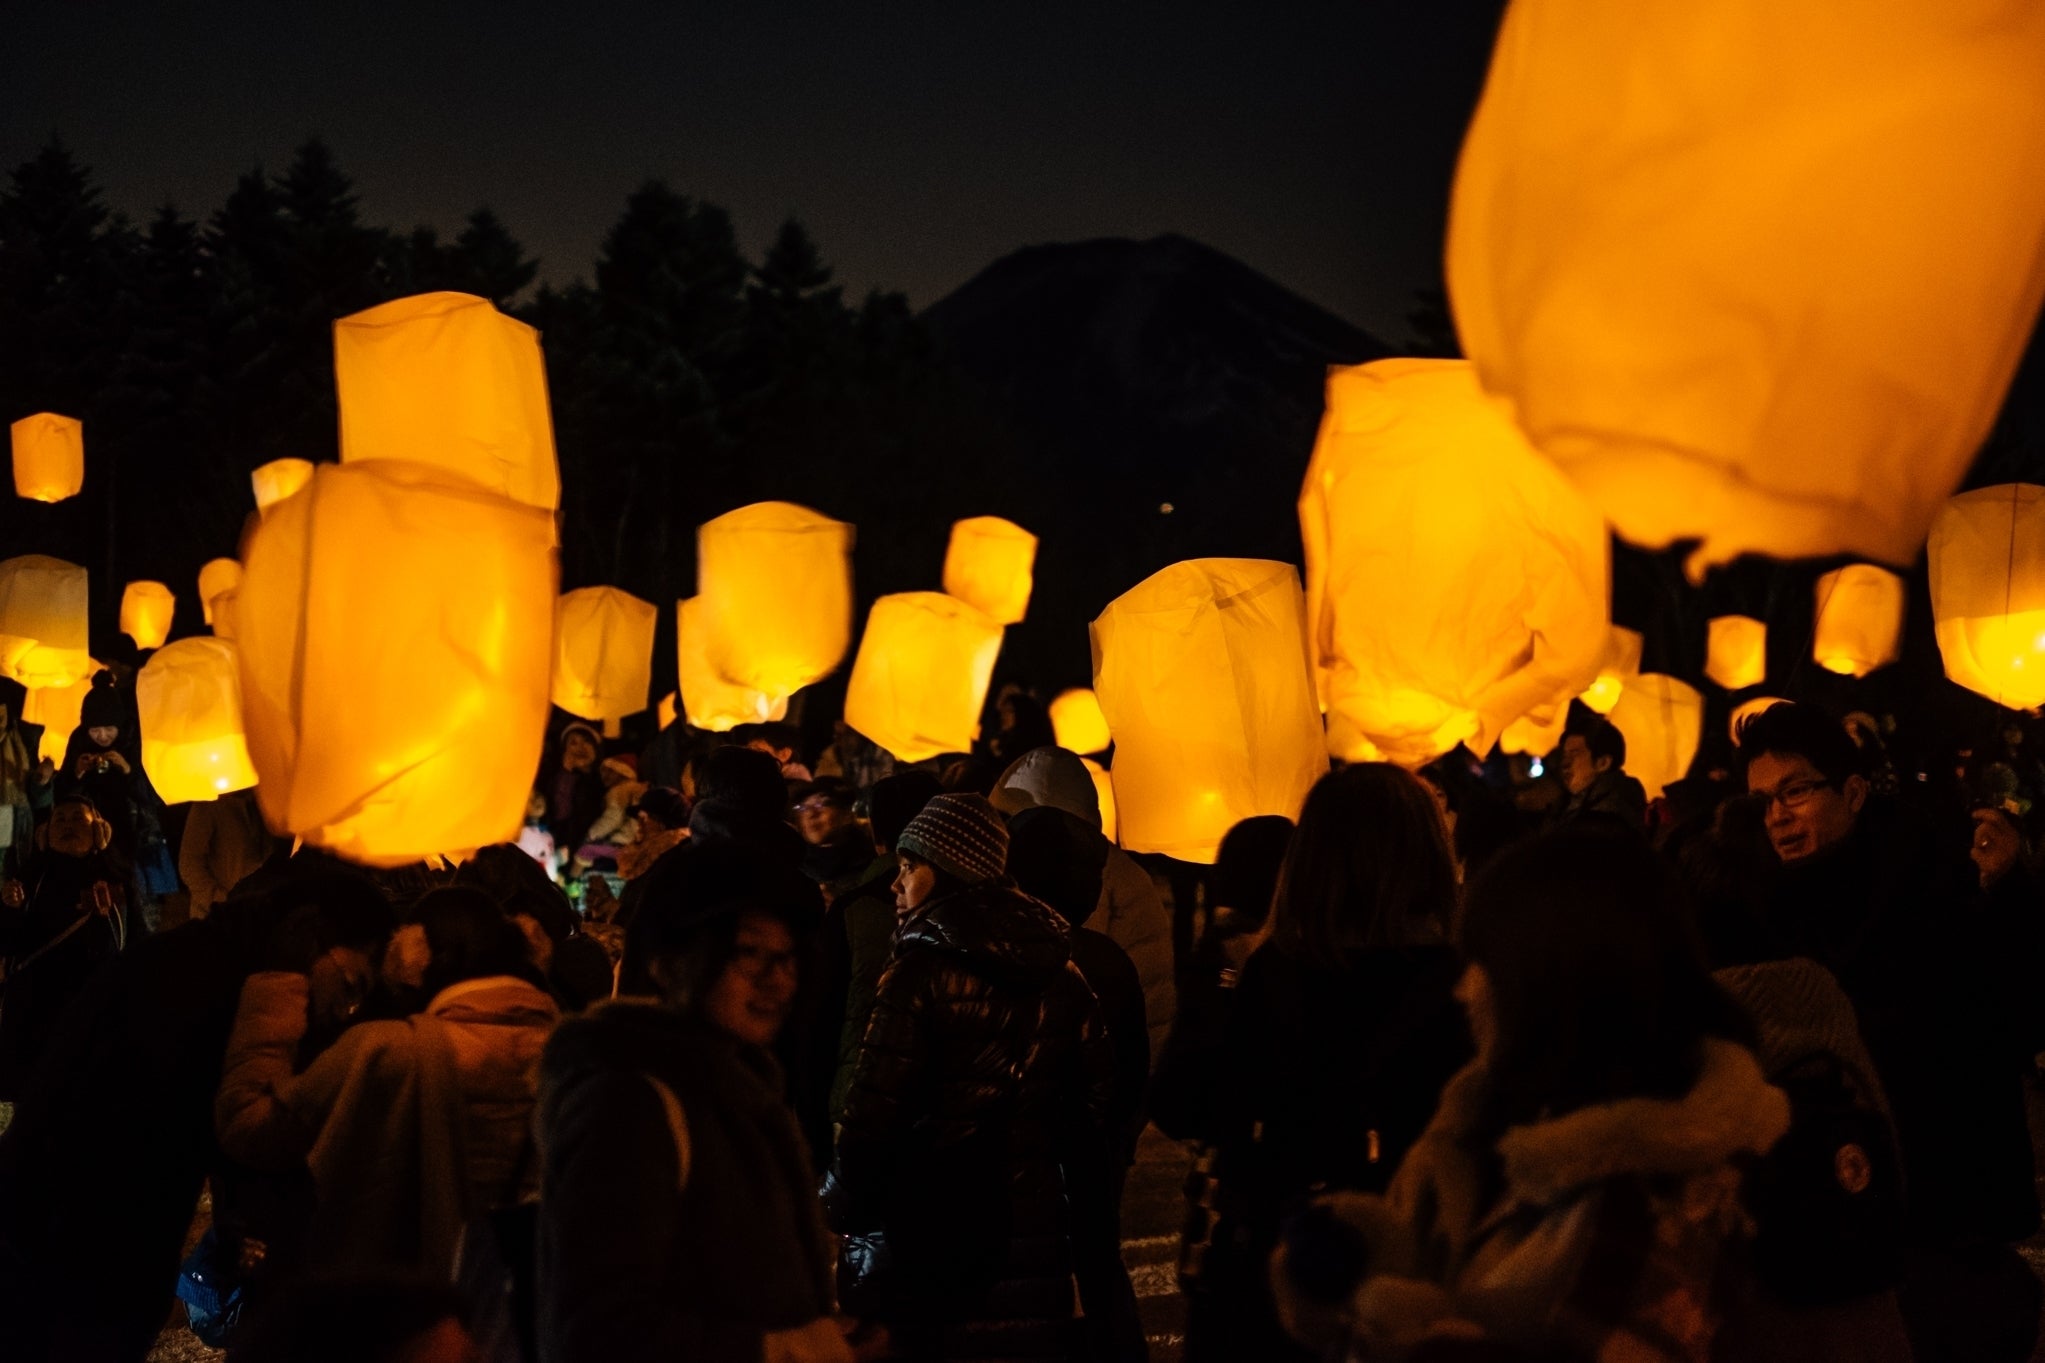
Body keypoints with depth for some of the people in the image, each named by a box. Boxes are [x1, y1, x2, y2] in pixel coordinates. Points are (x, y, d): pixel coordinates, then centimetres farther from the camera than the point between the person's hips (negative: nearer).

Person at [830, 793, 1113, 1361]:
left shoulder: (923, 968, -12)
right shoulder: (1060, 975, 6)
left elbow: (874, 1115, -15)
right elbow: (1097, 1104, 10)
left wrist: (842, 1209, -1)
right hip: (1035, 1239, 6)